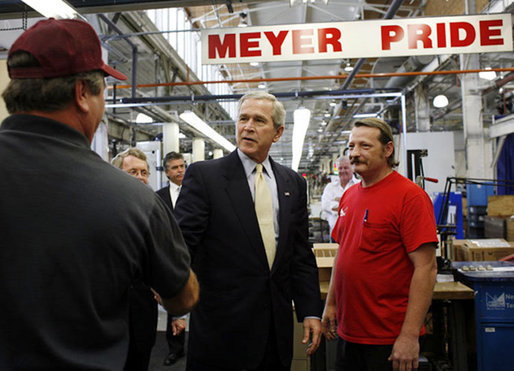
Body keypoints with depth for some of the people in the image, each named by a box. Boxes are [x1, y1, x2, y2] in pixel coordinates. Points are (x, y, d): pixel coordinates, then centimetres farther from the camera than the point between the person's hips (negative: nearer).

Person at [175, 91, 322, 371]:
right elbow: (182, 242, -12)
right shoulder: (203, 175, -7)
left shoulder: (294, 183, 6)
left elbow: (301, 253, 8)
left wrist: (310, 311, 5)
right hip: (221, 326, -4)